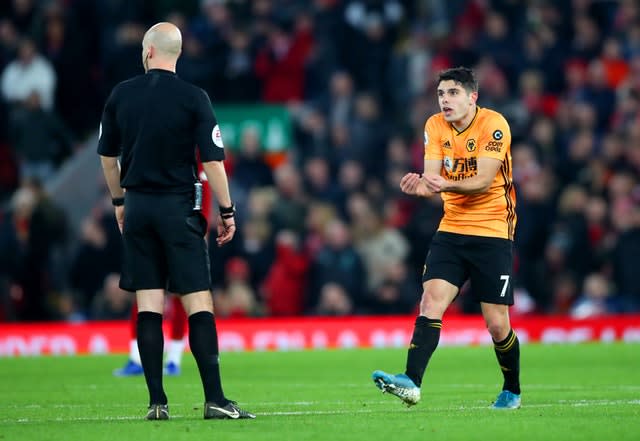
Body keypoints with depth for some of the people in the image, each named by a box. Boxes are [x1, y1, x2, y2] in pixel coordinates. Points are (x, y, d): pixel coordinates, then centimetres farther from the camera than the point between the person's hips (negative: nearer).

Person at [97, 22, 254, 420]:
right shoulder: (193, 98, -7)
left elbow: (107, 155, 12)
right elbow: (213, 159, -9)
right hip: (179, 207, -3)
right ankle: (215, 400, -9)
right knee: (199, 302, -3)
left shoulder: (121, 95, 3)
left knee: (148, 304, 5)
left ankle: (157, 402, 2)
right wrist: (227, 211, 0)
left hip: (137, 207, 3)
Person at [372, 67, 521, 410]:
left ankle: (512, 391, 20)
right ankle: (411, 382, -25)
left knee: (497, 324, -3)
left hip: (493, 231, -4)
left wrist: (447, 185, -40)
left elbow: (483, 181, -22)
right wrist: (420, 185, -27)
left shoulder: (493, 125, -13)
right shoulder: (435, 126, 3)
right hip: (451, 229, 4)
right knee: (431, 301, -16)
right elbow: (432, 178, -3)